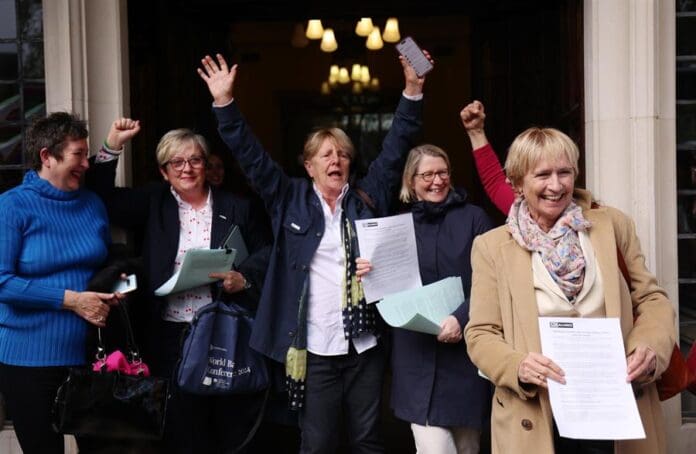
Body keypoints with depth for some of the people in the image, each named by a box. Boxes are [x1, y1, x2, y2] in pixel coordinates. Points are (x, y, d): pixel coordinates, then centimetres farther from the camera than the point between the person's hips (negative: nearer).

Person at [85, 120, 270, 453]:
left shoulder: (234, 208, 9)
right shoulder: (153, 204, 10)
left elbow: (264, 256, 8)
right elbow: (102, 198, 6)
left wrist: (243, 279, -11)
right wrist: (113, 145, -3)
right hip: (171, 336, 0)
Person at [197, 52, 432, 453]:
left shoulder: (368, 198, 7)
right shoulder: (291, 201, 5)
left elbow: (395, 150, 4)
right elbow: (251, 156, 3)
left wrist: (413, 90, -4)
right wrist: (225, 102, -5)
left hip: (365, 345, 1)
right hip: (314, 349, -1)